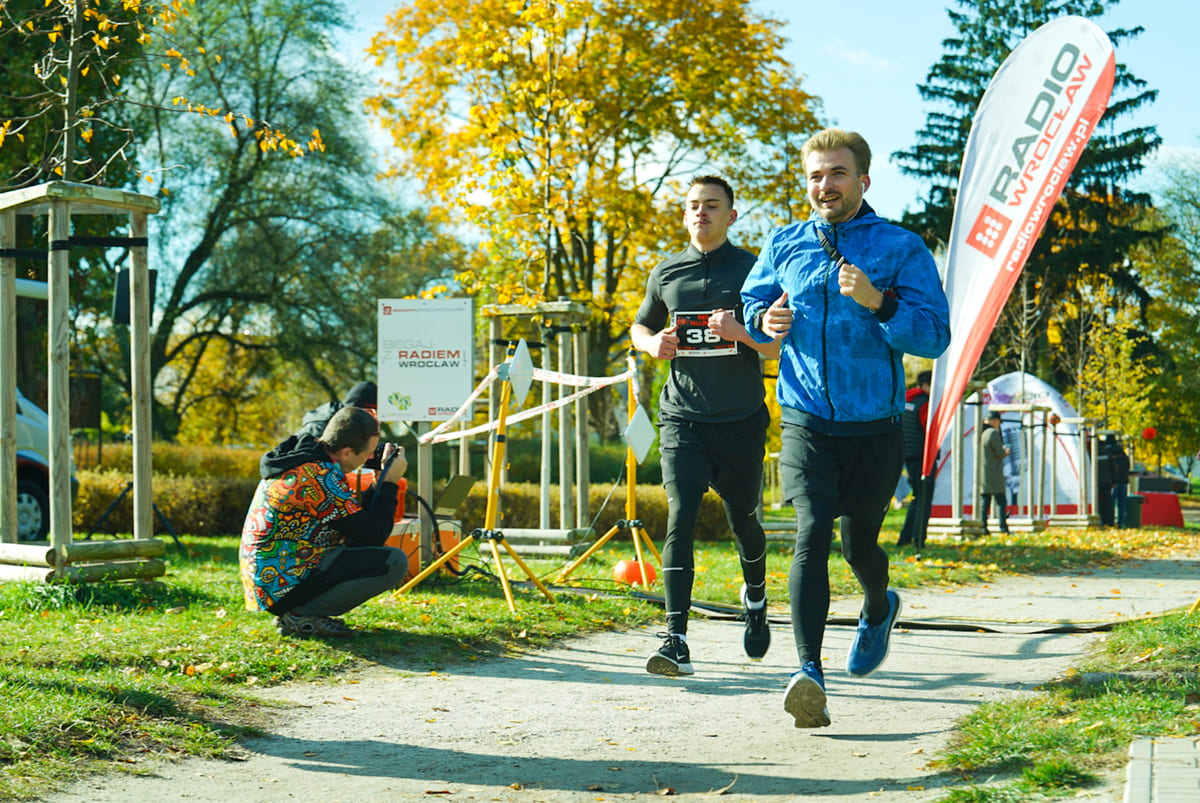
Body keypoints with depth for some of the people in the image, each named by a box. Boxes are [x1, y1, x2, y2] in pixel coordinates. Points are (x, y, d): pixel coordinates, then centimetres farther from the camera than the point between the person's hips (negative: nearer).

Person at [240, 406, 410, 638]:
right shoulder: (320, 477, -21)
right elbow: (374, 535, -15)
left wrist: (383, 476, 10)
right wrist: (390, 482, -6)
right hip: (283, 584, -10)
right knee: (395, 562, -16)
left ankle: (297, 610, 10)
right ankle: (302, 615, -9)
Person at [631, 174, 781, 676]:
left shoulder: (752, 270, 0)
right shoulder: (667, 274, 8)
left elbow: (777, 349, -1)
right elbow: (640, 327, 23)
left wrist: (740, 331, -21)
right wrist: (653, 344, -1)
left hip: (741, 420, -1)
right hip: (683, 417, 1)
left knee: (742, 519, 11)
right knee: (680, 518, -13)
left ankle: (756, 593, 44)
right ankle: (675, 641, -16)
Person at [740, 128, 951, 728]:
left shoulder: (902, 249, -2)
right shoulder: (783, 245, 8)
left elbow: (934, 336, -7)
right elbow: (751, 301, 22)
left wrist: (878, 302, -23)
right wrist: (764, 321, -2)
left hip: (873, 428, -1)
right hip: (805, 423, 1)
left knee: (859, 544, 13)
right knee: (812, 533, -17)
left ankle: (879, 609, 48)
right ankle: (809, 673, -22)